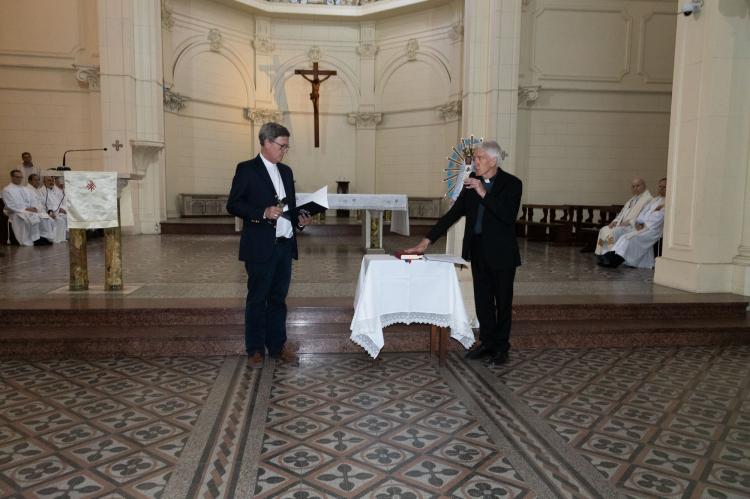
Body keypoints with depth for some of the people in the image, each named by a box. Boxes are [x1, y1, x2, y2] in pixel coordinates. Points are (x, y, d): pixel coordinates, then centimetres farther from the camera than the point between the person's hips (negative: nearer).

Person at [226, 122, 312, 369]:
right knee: (257, 299, 4)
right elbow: (233, 205, -9)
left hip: (285, 245, 6)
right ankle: (255, 350, 14)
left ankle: (277, 344, 23)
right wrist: (263, 213, -20)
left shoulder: (286, 171, 16)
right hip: (261, 247, -6)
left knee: (279, 298, 12)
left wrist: (298, 219, 3)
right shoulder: (246, 169, -4)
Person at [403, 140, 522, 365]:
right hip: (478, 250, 5)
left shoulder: (512, 184, -10)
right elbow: (453, 214, 2)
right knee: (482, 299, 13)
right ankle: (487, 342, 28)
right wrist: (426, 241, -4)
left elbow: (509, 216, -24)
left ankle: (501, 347, 23)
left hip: (501, 253, -5)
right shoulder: (472, 183, 3)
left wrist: (484, 193, -26)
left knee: (503, 300, 8)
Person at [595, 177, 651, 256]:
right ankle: (602, 254, -12)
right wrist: (615, 221, 4)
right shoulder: (633, 199, 23)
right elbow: (623, 212, 22)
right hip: (622, 224, 9)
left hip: (633, 226, -9)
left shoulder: (647, 198, -7)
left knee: (614, 232, -29)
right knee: (604, 230, -8)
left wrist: (628, 223, -19)